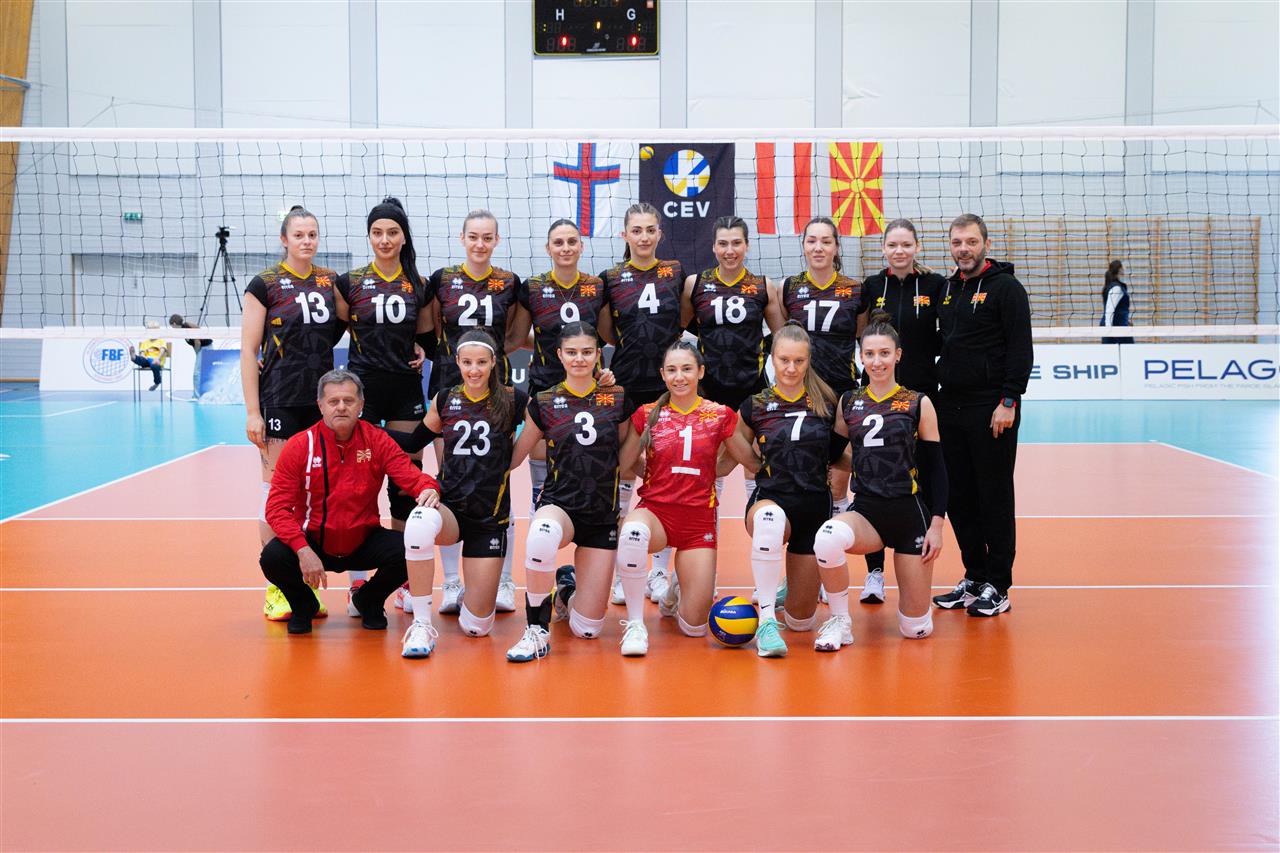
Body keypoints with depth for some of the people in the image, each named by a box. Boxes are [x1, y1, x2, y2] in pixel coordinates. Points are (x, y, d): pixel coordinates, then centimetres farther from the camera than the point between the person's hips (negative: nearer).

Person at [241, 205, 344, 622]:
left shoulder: (329, 280, 8)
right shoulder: (265, 285, -4)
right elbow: (248, 352, -5)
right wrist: (252, 412, -11)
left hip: (322, 400, 4)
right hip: (280, 402, -4)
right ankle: (275, 588, 6)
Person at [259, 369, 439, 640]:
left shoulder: (377, 440, -5)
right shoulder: (299, 446, -10)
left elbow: (411, 477, -11)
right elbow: (277, 507, -13)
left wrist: (428, 489, -37)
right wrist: (303, 551, -28)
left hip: (364, 543, 1)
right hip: (313, 543, -1)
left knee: (409, 550, -25)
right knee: (272, 558, -30)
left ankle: (369, 601, 10)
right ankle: (304, 605, 8)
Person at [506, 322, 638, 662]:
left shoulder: (617, 398, 2)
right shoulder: (544, 402, 0)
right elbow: (513, 458, 7)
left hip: (603, 516, 2)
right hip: (558, 505, -2)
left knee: (587, 629, -2)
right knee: (542, 533, -44)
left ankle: (567, 589, 36)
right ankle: (537, 631, -24)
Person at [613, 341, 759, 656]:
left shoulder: (720, 415, 4)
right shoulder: (647, 414, 4)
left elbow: (756, 463, 10)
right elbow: (620, 464, 1)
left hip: (699, 519, 1)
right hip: (655, 511, -1)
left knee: (695, 626, -3)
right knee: (633, 533, -41)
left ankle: (678, 589, 34)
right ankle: (635, 625, -23)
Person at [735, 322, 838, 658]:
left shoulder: (826, 403, 2)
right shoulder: (754, 406, 2)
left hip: (816, 505, 2)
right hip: (771, 499, -2)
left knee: (801, 621, 6)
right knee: (769, 521, -44)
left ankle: (793, 589, 43)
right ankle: (766, 622, -36)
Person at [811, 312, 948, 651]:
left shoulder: (918, 404, 0)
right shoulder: (848, 403, 7)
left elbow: (935, 468, 1)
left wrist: (937, 524, -6)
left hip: (911, 513, -1)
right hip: (866, 510, 1)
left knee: (916, 628, -1)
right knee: (827, 538, -36)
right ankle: (840, 622, -13)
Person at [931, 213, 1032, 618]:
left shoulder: (1005, 287, -6)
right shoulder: (947, 289, 14)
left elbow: (1021, 350, -12)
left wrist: (1009, 402, -18)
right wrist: (935, 394, 14)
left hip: (991, 409, -7)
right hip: (950, 405, 7)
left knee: (995, 497, -1)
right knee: (959, 497, 10)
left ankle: (998, 587, 7)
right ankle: (973, 579, 21)